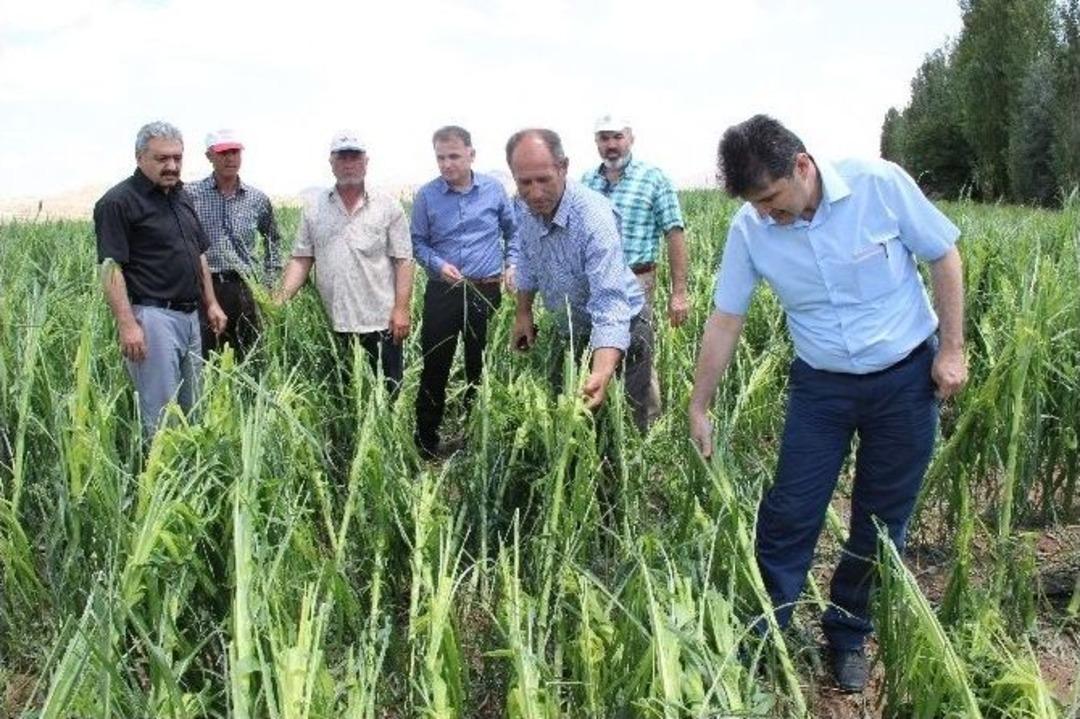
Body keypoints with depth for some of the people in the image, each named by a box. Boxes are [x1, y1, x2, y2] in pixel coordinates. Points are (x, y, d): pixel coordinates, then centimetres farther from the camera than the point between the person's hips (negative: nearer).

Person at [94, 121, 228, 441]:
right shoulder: (118, 202, -10)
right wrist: (127, 325, -21)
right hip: (152, 316, -8)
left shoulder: (181, 197, 15)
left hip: (189, 315, 8)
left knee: (190, 406, 14)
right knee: (160, 413, -6)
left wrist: (211, 304, 17)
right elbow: (110, 267, -15)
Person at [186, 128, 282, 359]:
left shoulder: (258, 199, 8)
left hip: (244, 289, 3)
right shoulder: (190, 194, -2)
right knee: (204, 359, -1)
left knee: (248, 357, 8)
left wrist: (270, 279, 16)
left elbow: (273, 239, 23)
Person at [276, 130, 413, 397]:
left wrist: (401, 309, -9)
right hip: (332, 324, 3)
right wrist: (280, 300, -5)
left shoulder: (388, 206, 1)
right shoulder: (314, 209, 9)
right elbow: (301, 260, 8)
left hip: (380, 322, -2)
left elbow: (403, 261, -2)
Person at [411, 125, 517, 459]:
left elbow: (512, 230, 12)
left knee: (481, 367, 12)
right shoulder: (426, 196, -6)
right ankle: (426, 441, 12)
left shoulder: (493, 189, -2)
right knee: (435, 367, 1)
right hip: (443, 291, -1)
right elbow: (418, 243, 2)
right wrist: (439, 264, -15)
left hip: (487, 291, 1)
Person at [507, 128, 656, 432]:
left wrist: (601, 375, -53)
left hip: (618, 335, -7)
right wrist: (523, 313, 14)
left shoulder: (594, 218, -34)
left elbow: (610, 305, -42)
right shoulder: (530, 210, -10)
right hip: (571, 333, 7)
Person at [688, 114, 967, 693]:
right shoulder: (749, 230, -12)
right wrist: (698, 410, -1)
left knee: (881, 522, 10)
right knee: (788, 514, 0)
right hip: (821, 385, 1)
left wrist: (952, 350, -8)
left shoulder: (880, 184, -18)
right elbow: (724, 321, -4)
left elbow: (943, 256, -6)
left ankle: (848, 638, 29)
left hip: (907, 379, -1)